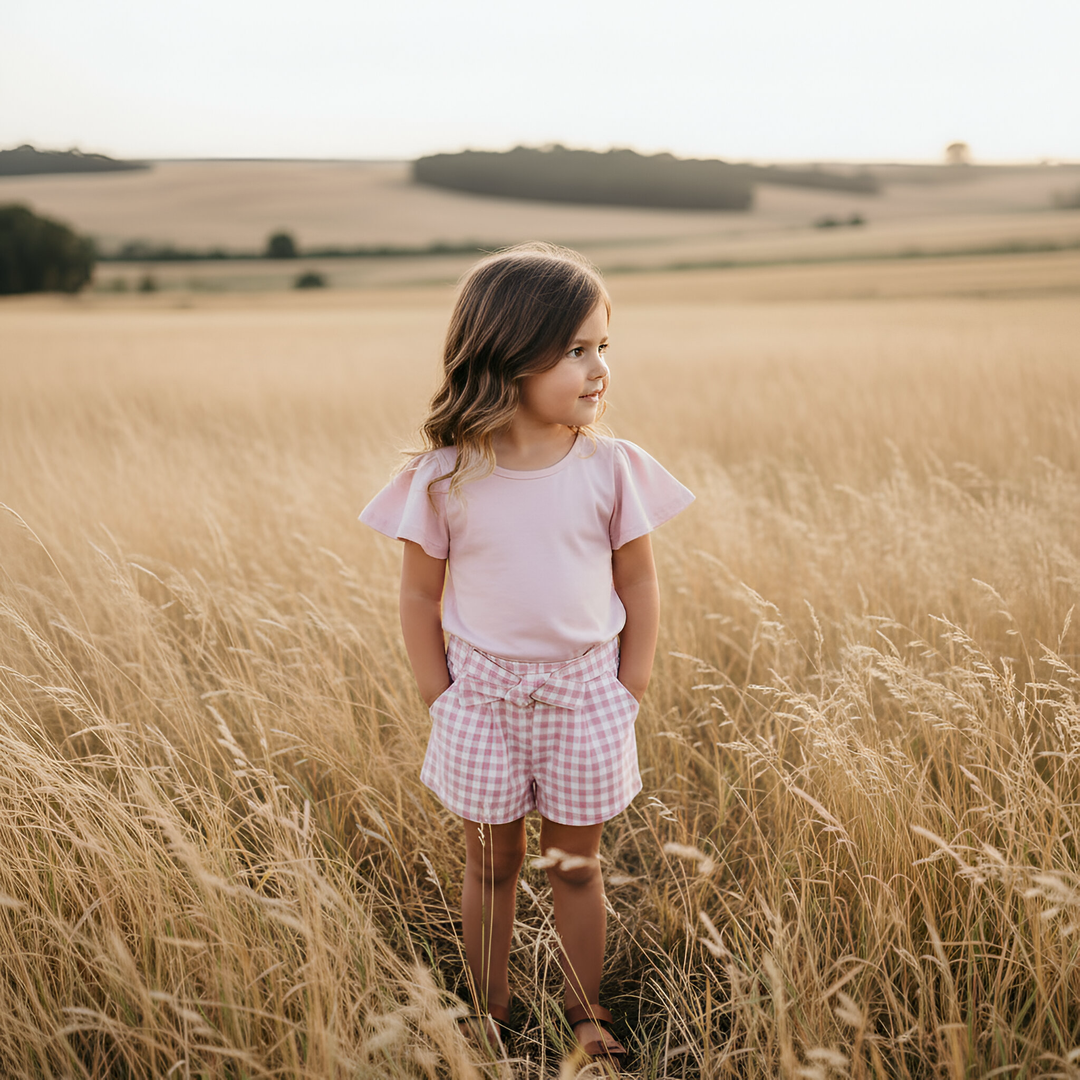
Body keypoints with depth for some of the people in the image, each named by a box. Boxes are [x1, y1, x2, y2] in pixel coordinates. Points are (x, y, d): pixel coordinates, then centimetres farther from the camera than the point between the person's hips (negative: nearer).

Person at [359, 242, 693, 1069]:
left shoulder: (610, 466, -9)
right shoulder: (446, 478, -11)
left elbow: (638, 582, 0)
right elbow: (420, 595, -2)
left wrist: (630, 692, -2)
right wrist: (440, 695, -3)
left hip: (585, 692, 1)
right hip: (484, 692, 0)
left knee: (576, 863, 14)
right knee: (493, 862, 15)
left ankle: (588, 1016, 33)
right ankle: (492, 1017, 34)